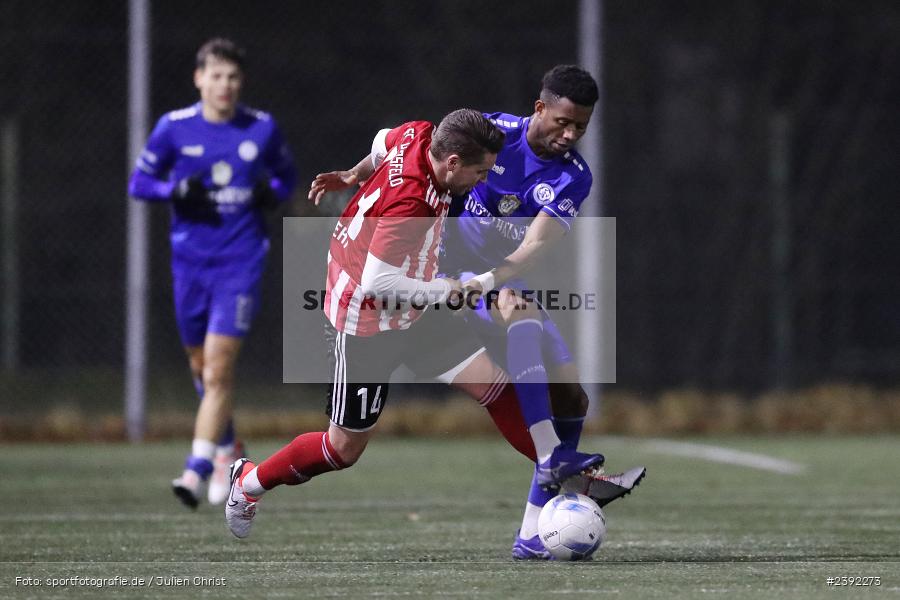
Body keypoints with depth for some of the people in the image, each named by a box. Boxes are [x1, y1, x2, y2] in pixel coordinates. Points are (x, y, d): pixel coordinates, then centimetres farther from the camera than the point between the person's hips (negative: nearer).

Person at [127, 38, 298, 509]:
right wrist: (176, 192, -15)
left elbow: (286, 175, 15)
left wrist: (272, 193, -8)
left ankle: (198, 469, -16)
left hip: (241, 261, -2)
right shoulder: (174, 127, -2)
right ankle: (227, 448, 37)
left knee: (219, 364, -14)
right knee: (200, 365, 12)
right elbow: (139, 182, 4)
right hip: (190, 260, 2)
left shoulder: (262, 128, 0)